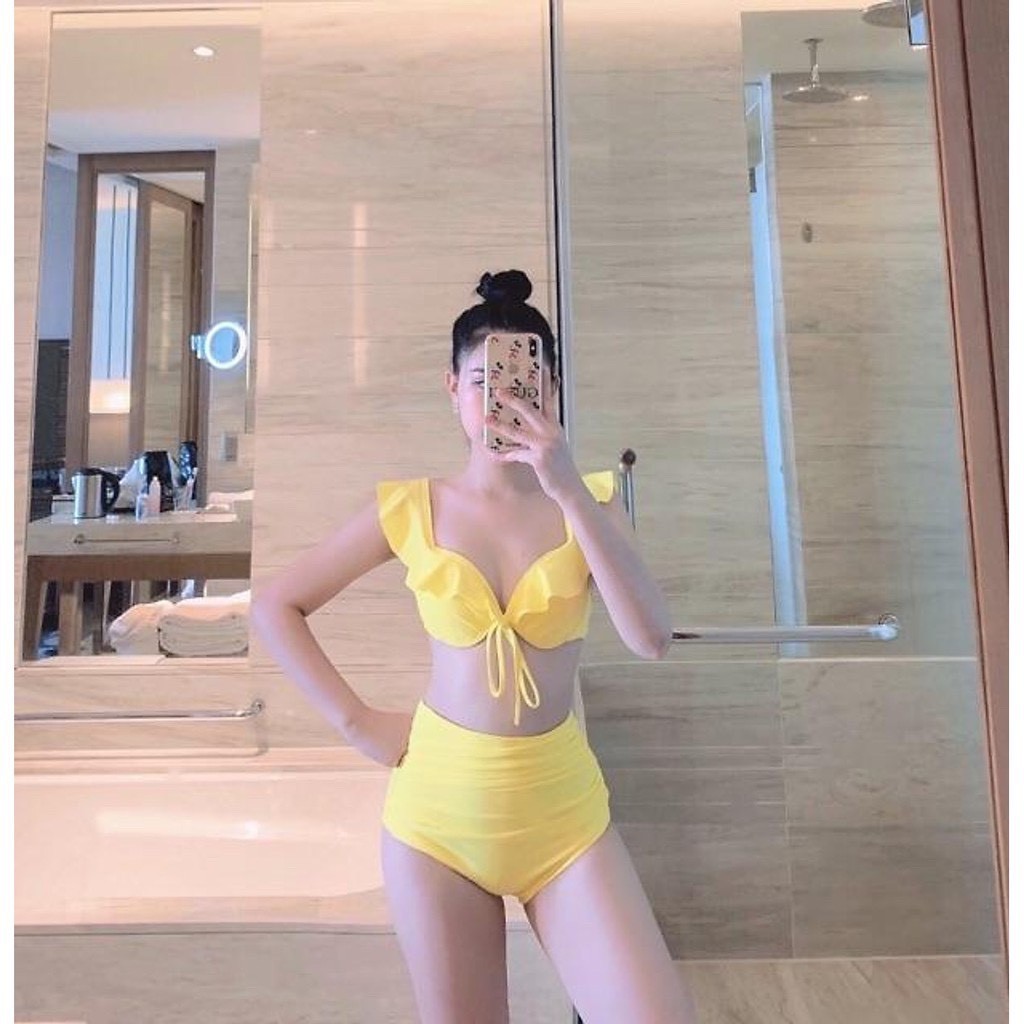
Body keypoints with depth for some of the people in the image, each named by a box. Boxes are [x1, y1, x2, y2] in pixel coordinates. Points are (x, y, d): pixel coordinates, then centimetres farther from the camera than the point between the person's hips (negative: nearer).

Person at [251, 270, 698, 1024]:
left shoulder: (588, 502, -3)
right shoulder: (409, 509, -5)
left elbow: (652, 640, -17)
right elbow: (274, 607, 3)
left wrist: (570, 491, -24)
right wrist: (355, 721, -4)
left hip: (564, 811, 0)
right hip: (437, 810, 0)